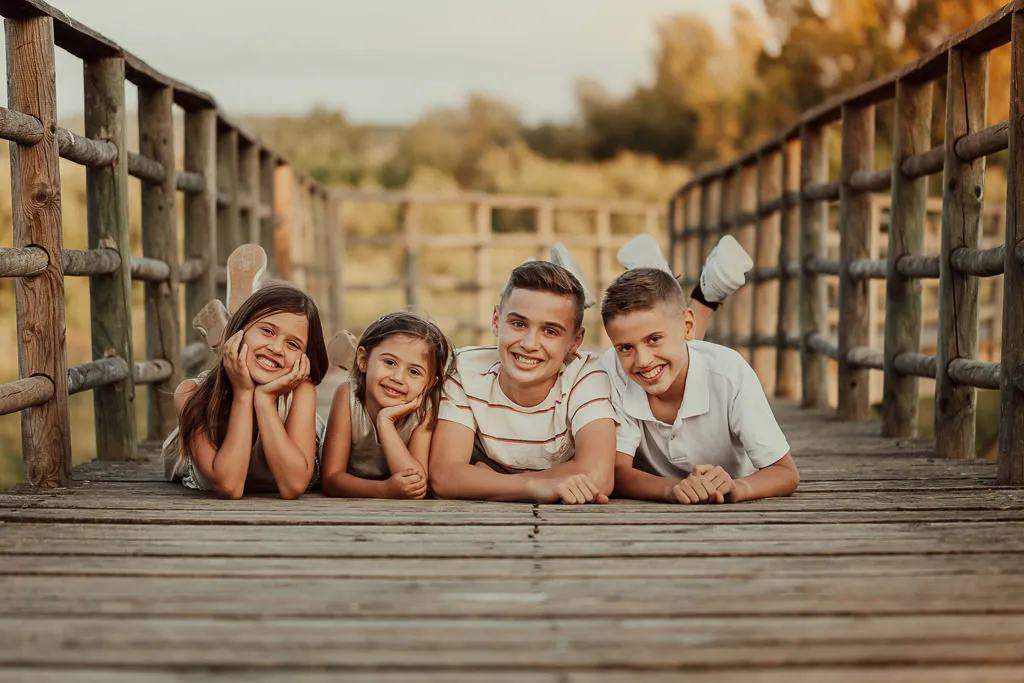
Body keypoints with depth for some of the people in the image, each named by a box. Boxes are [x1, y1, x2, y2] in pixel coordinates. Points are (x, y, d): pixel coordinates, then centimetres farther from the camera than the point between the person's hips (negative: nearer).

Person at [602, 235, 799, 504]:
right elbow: (618, 472, -32)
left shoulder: (728, 373, -34)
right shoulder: (613, 371, -31)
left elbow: (786, 474, -29)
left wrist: (737, 488, -54)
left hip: (724, 507, 1)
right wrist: (671, 489, -55)